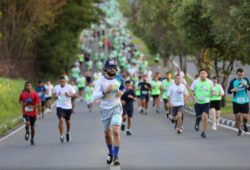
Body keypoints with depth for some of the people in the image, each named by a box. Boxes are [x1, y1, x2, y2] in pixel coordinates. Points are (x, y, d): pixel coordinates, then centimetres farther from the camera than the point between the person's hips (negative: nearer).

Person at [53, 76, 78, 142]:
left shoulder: (69, 87, -9)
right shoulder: (56, 87, -2)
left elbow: (75, 95, -9)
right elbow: (54, 93, 19)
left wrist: (69, 95, -26)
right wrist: (55, 96, -4)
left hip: (68, 107, 0)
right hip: (60, 107, 0)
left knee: (67, 121, 17)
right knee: (61, 120, -19)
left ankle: (68, 133, 43)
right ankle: (61, 136, -13)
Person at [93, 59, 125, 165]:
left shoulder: (119, 79, -1)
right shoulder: (100, 81, -10)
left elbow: (123, 88, 21)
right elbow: (95, 97, -17)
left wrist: (121, 92, -2)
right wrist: (106, 90, -29)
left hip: (116, 108, 0)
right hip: (105, 109, 0)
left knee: (116, 132, -19)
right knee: (107, 134, 13)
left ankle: (116, 157, -14)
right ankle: (111, 153, 37)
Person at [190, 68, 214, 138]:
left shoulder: (210, 82, -1)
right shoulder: (196, 82, -6)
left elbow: (212, 91, 11)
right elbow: (191, 92, 1)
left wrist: (213, 93, -14)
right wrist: (195, 98, -17)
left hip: (206, 102, 0)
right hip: (198, 103, 0)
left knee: (205, 117, -13)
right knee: (199, 117, 7)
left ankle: (203, 132, 0)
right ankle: (197, 123, 45)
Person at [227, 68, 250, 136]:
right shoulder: (233, 81, -4)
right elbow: (228, 91, 0)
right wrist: (233, 90, -22)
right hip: (236, 102, 0)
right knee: (237, 117, -1)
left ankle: (244, 124, 28)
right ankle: (240, 130, 18)